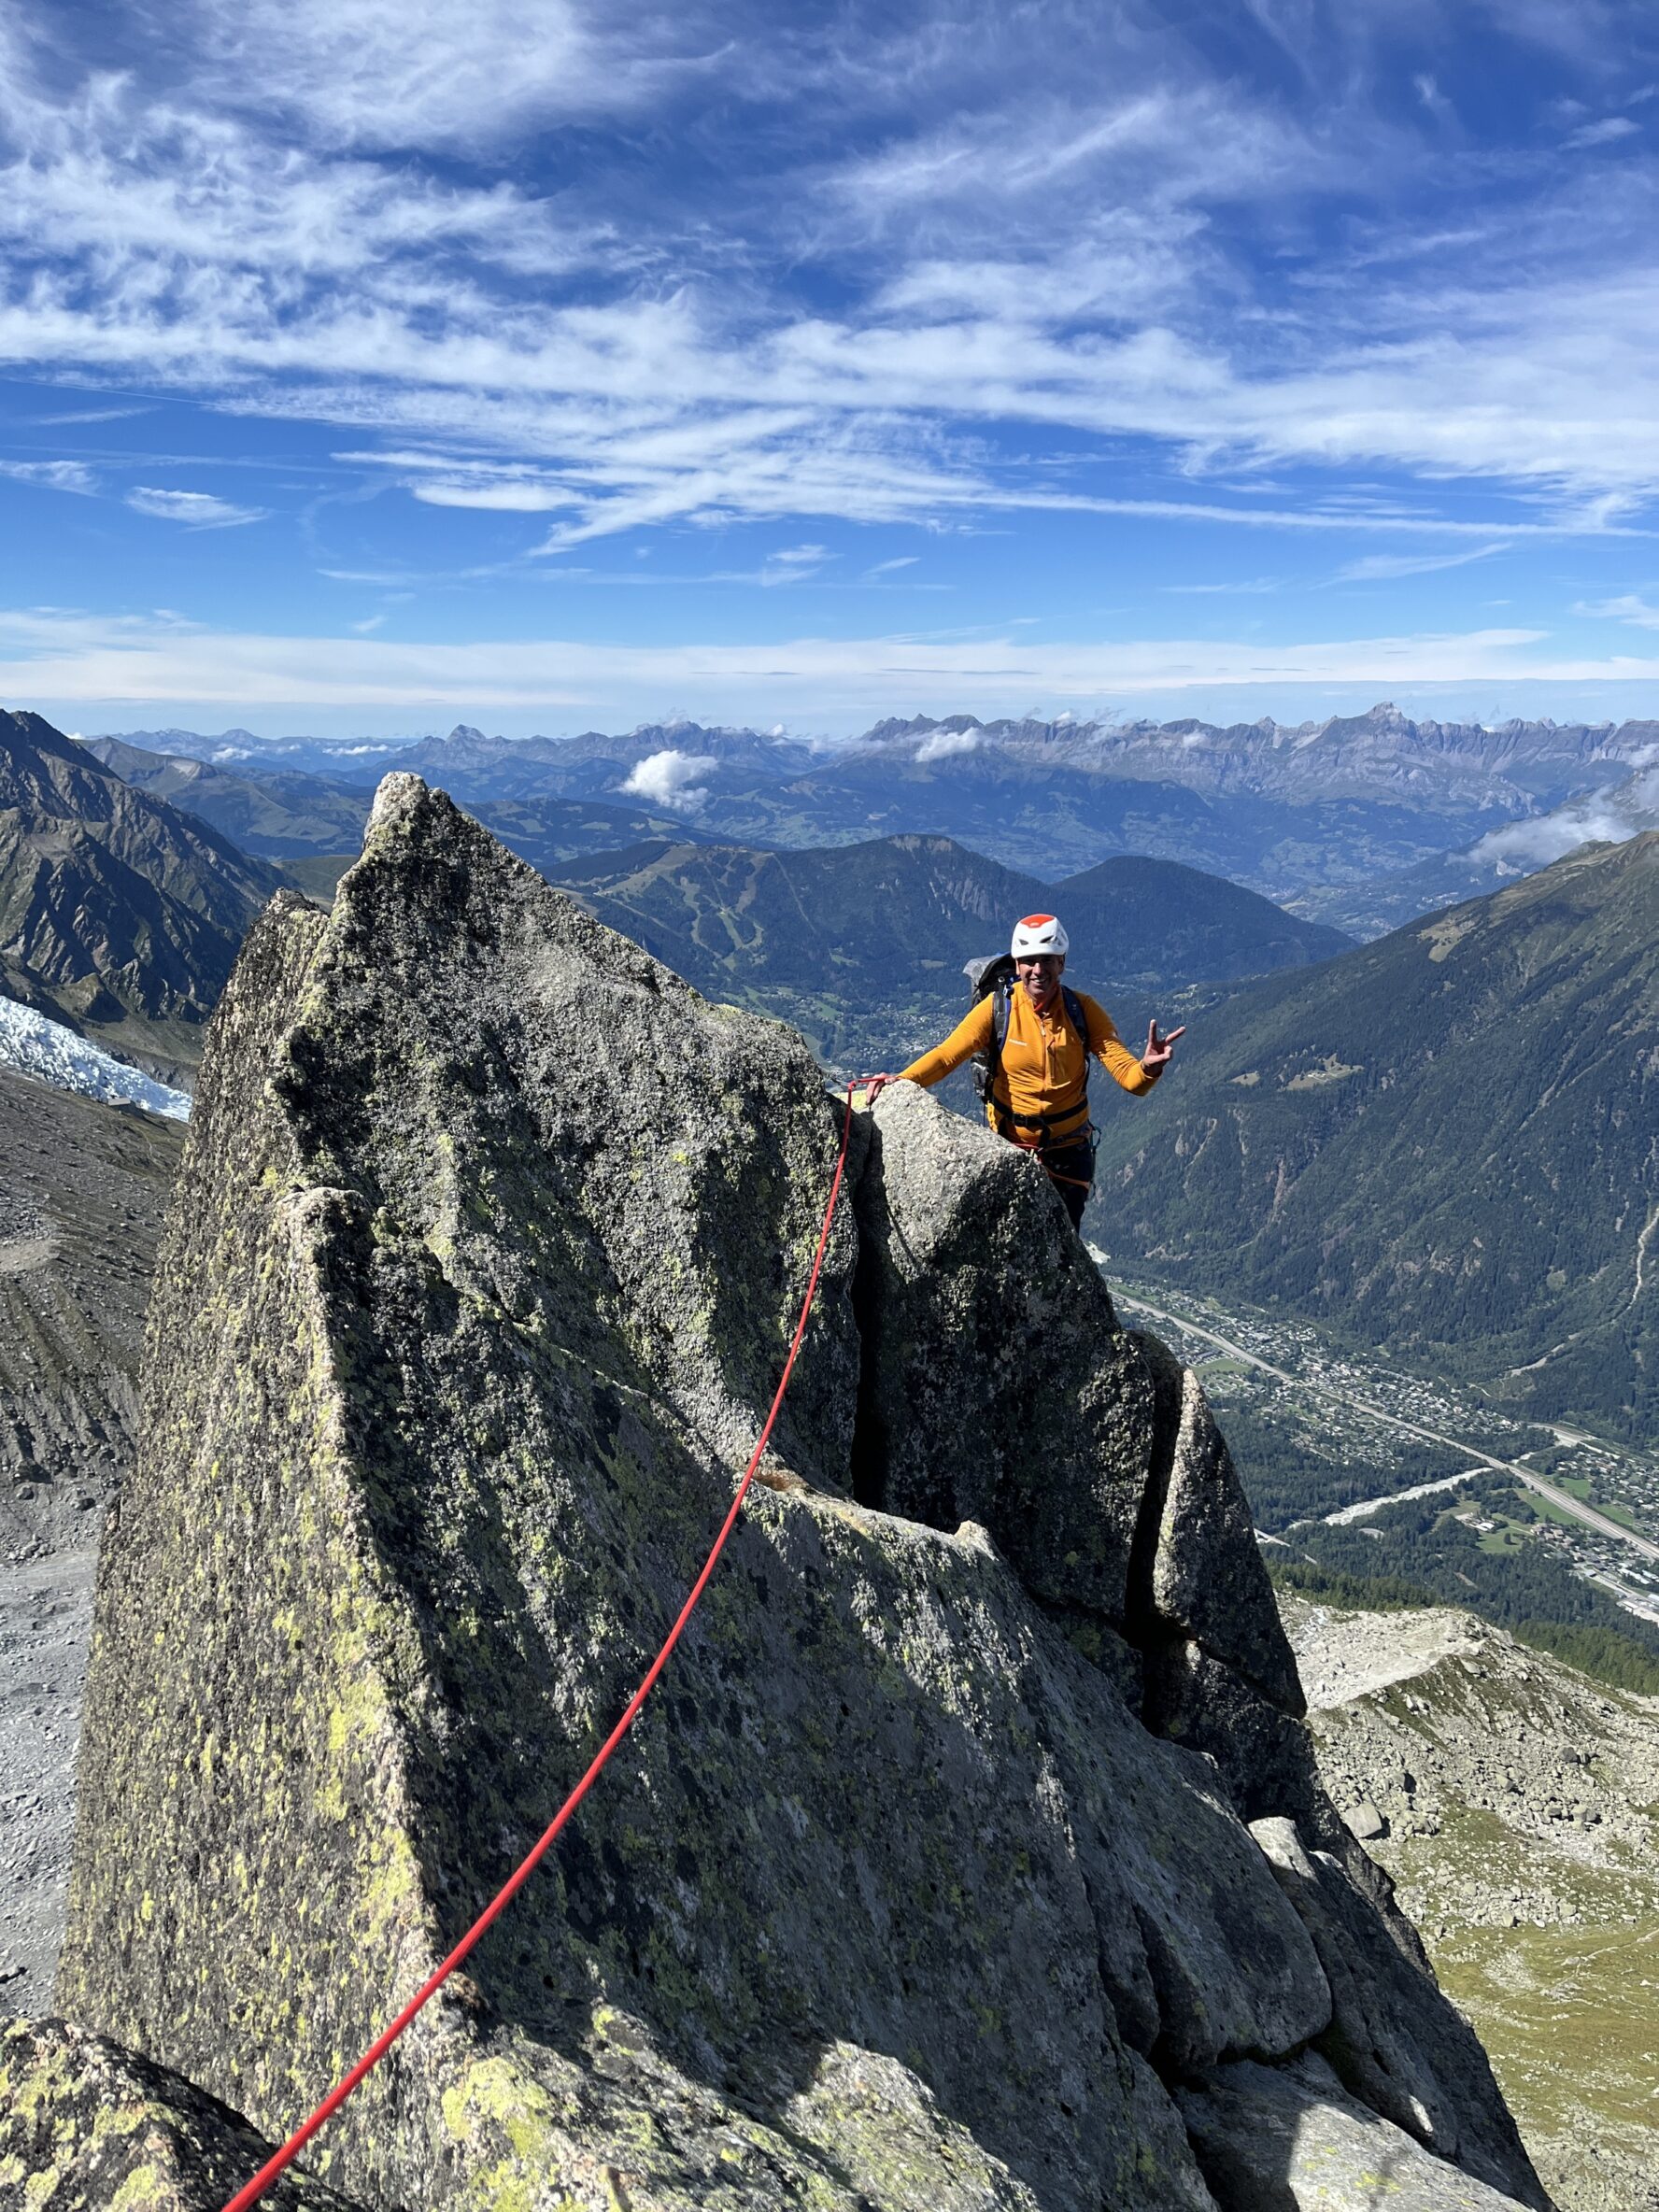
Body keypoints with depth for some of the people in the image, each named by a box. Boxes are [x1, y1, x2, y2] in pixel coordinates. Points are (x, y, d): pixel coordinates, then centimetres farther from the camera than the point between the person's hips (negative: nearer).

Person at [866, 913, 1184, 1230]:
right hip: (1010, 1145, -1)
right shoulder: (998, 1007, -13)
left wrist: (1147, 1068, -37)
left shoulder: (1083, 1010, -10)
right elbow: (947, 1054, -17)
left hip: (1069, 1148, 1)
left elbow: (1124, 1071, -14)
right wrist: (902, 1080, -34)